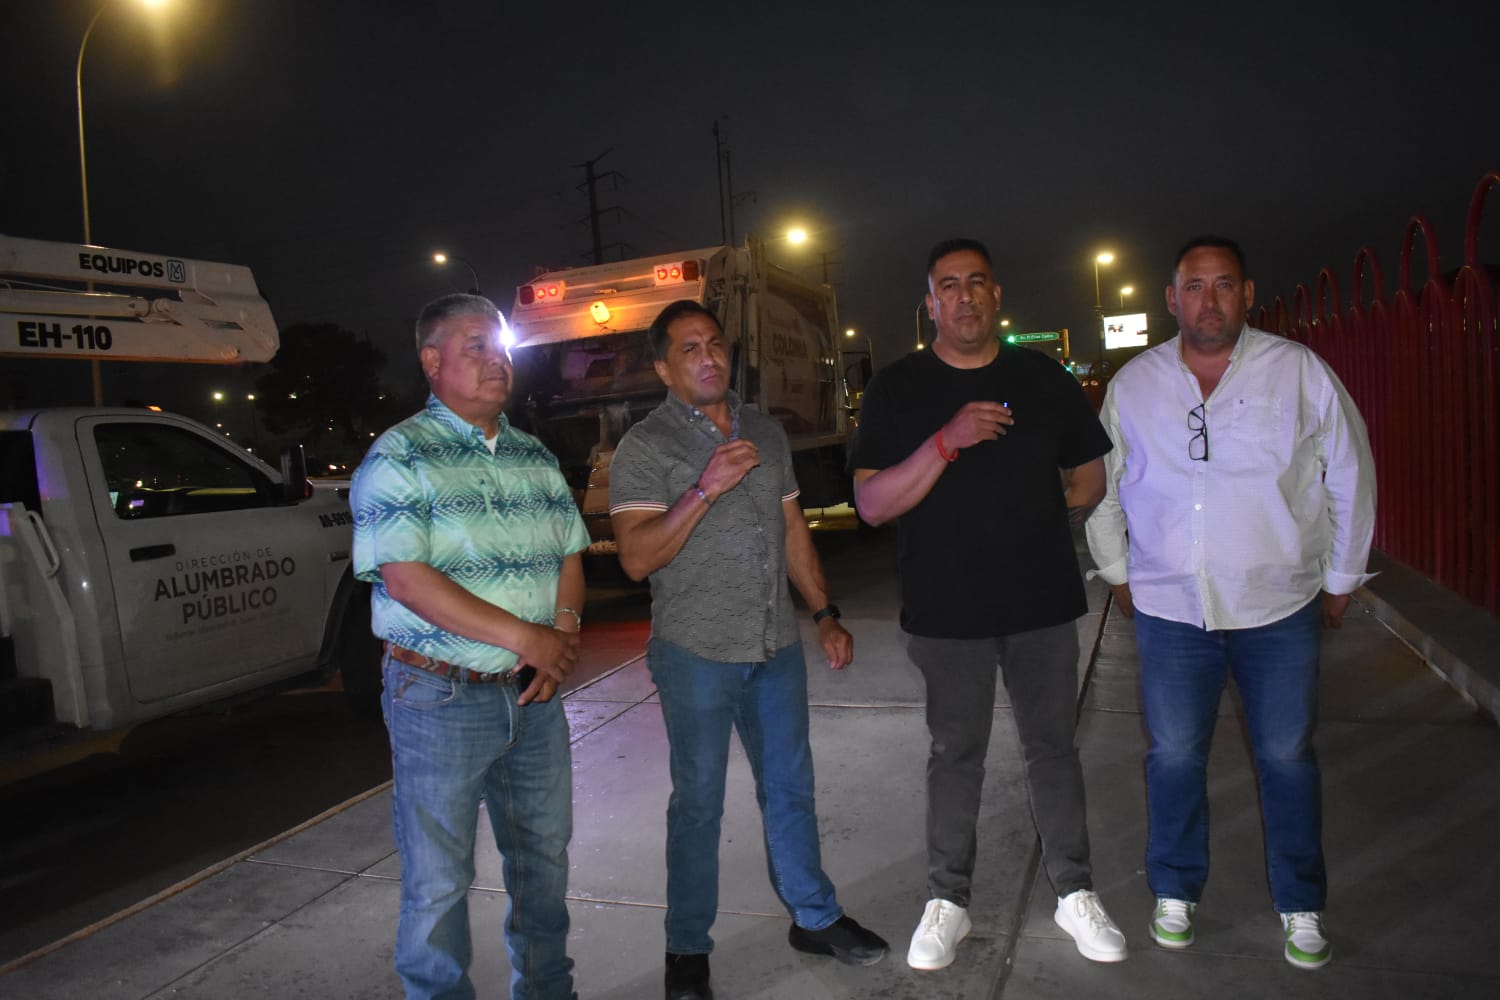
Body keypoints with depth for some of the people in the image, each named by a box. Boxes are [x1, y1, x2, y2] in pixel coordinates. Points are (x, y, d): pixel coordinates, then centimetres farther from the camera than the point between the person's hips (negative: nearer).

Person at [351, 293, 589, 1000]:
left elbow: (570, 554, 13)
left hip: (534, 694, 6)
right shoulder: (398, 458, -9)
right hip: (440, 698, -6)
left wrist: (563, 631, -7)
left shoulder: (535, 457, 11)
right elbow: (404, 576, -18)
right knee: (439, 879, 6)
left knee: (544, 855, 19)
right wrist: (523, 635, -20)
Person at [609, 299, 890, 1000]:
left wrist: (825, 614, 12)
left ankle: (814, 917, 33)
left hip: (776, 648, 5)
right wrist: (706, 488, -25)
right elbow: (637, 558, -16)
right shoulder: (645, 447, -7)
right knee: (698, 802, 6)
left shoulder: (767, 434, 11)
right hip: (696, 653, -5)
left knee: (790, 789, 16)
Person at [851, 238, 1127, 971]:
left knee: (1053, 746, 12)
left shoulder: (1045, 379, 4)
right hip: (946, 610, -1)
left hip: (1043, 603, 2)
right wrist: (947, 441, -22)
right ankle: (948, 901, 26)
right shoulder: (897, 389, -2)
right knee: (955, 753, 10)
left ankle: (1074, 894, 28)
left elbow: (1088, 482, 12)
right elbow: (871, 504, -12)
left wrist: (1027, 520, 5)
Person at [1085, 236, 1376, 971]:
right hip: (1169, 608, 1)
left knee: (1287, 757, 9)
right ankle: (1174, 892, 30)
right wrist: (1118, 574, 11)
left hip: (1279, 608, 0)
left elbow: (1350, 476, 4)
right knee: (1174, 755, 9)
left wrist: (1340, 580, 7)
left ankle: (1301, 907, 29)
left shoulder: (1299, 372, -2)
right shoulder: (1132, 385, 2)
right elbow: (1102, 487, 11)